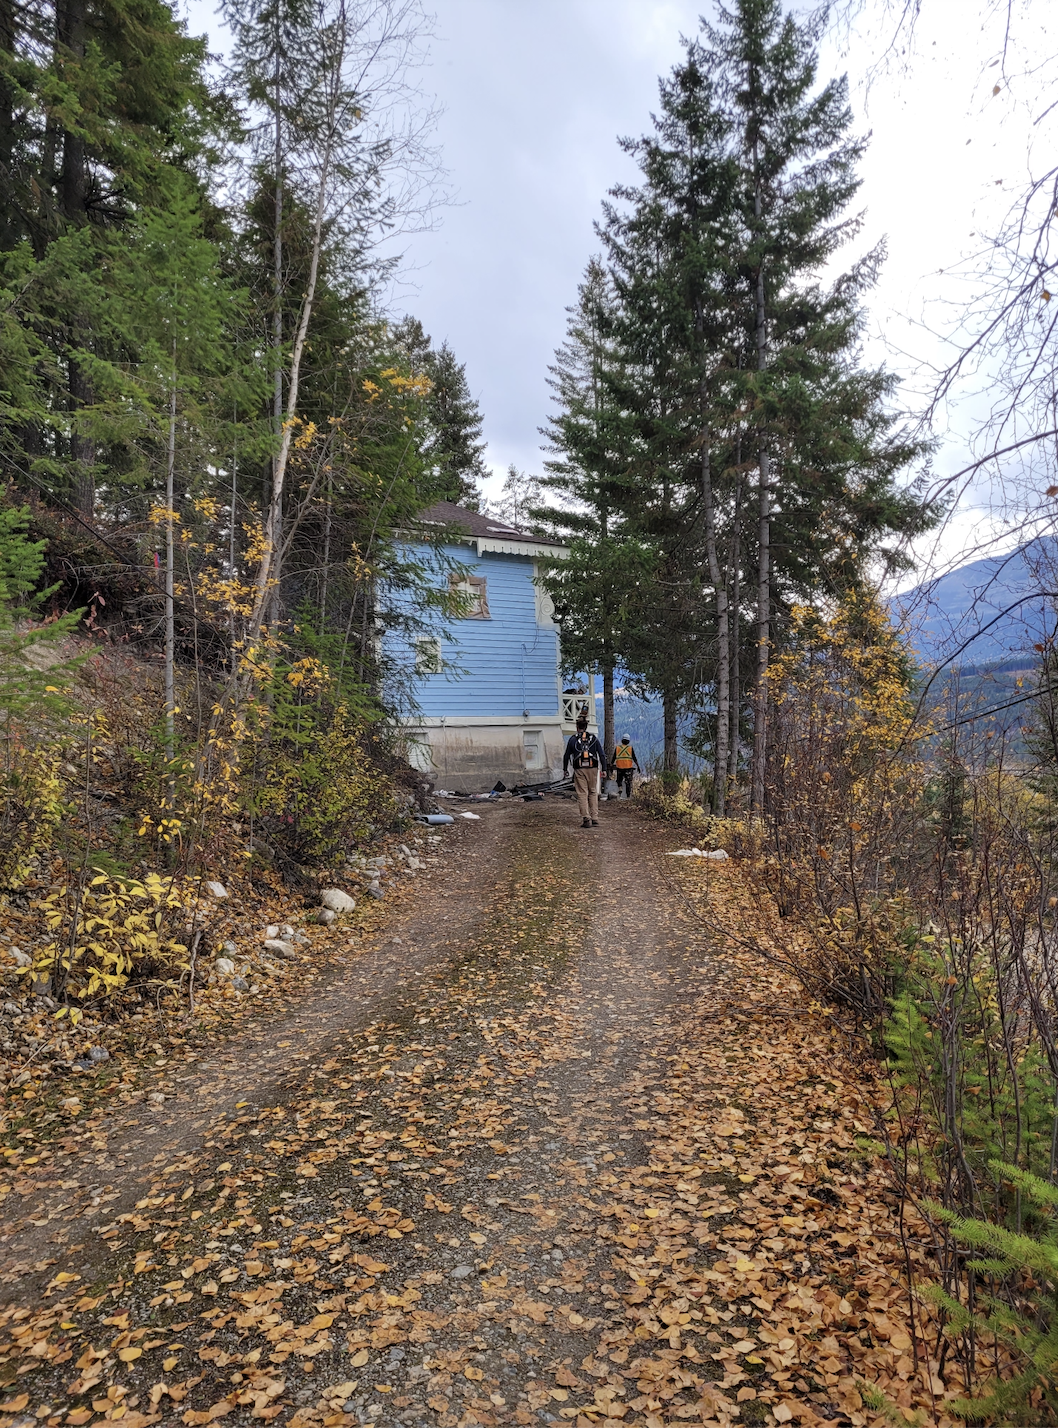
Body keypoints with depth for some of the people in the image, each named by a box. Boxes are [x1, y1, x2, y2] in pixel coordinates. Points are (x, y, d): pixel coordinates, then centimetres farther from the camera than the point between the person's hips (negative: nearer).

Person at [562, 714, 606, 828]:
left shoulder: (573, 739, 3)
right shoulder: (593, 738, 8)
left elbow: (566, 756, 8)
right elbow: (602, 755, 6)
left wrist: (564, 770, 18)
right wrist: (603, 769, 10)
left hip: (579, 770, -2)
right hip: (593, 769, 2)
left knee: (582, 794, 0)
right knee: (593, 793, 10)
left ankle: (586, 819, -7)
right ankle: (595, 819, 6)